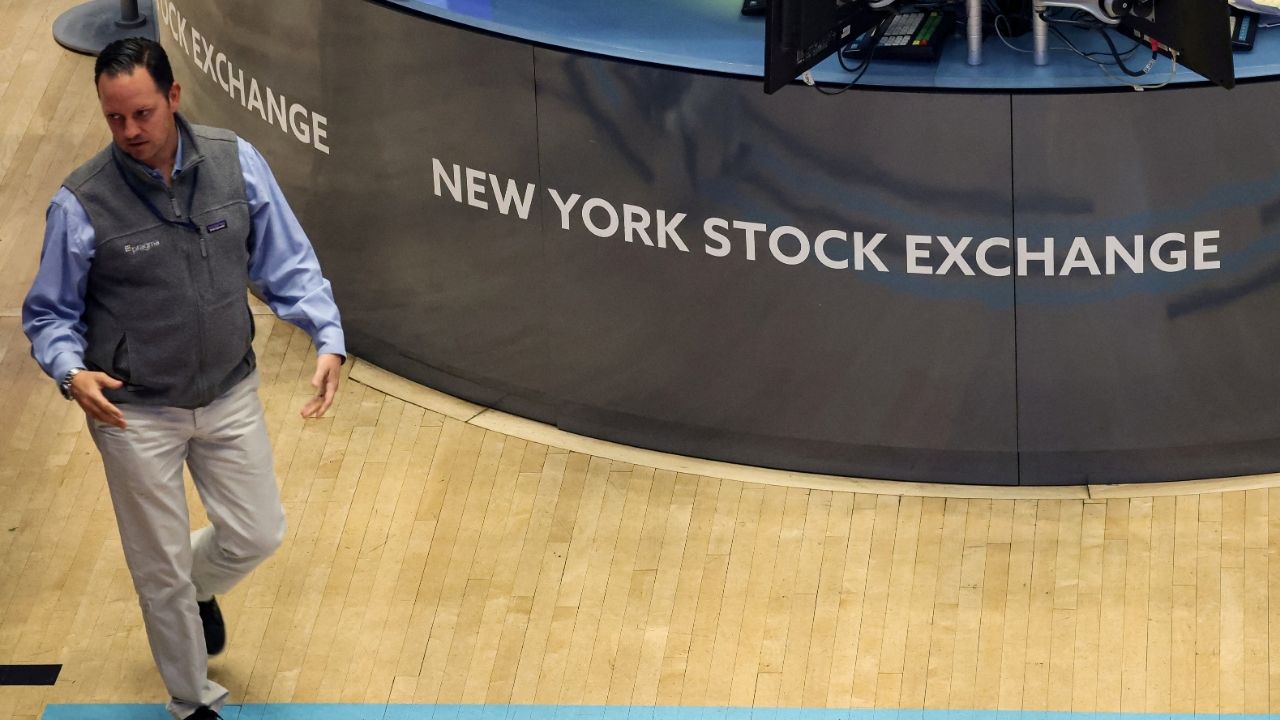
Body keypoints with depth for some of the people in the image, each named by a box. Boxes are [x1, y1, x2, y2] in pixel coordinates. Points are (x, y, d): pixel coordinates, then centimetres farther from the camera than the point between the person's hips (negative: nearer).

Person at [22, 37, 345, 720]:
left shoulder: (237, 163, -12)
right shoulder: (80, 204, -19)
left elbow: (287, 264, -3)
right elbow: (49, 313, -7)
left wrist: (328, 337, -16)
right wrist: (72, 371, -27)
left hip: (230, 395, 3)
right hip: (134, 412, -3)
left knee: (257, 535, 15)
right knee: (160, 569, 11)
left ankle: (197, 589, 51)